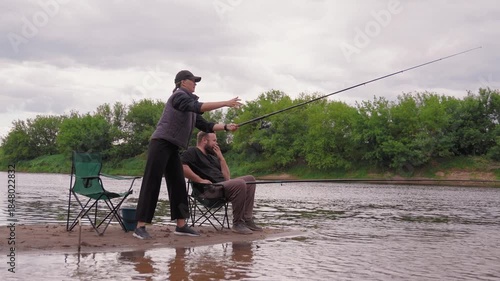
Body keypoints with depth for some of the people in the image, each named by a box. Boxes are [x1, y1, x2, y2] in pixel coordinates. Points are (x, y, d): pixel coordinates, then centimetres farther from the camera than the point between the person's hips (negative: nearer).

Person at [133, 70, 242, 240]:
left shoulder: (189, 104, 19)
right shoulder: (178, 96, -6)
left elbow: (205, 126, 16)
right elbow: (198, 107, -22)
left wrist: (226, 127, 4)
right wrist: (226, 103, -22)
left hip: (173, 148, 9)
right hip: (161, 144, -9)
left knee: (178, 185, 6)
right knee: (151, 184, -9)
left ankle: (181, 226, 9)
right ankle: (140, 227, -8)